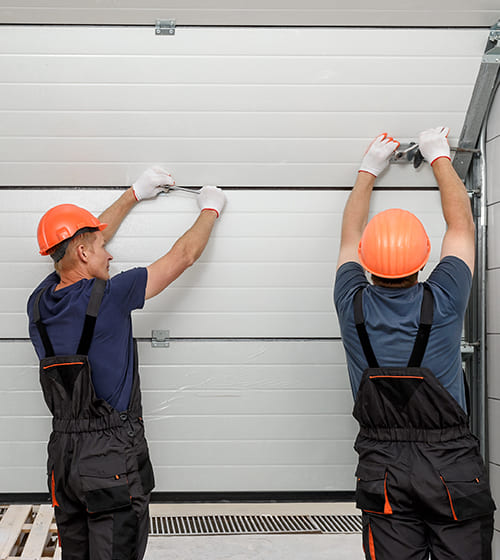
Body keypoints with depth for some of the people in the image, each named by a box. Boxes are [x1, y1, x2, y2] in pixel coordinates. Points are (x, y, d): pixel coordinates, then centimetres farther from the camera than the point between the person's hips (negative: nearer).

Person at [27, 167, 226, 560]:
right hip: (112, 457, -7)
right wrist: (211, 208, 16)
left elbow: (78, 240, 20)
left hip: (62, 454, 7)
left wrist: (134, 194, 30)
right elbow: (183, 256, -3)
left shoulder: (40, 303, 3)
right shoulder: (109, 296, -15)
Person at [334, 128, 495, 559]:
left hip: (383, 470, 2)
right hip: (452, 465, -2)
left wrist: (368, 172, 27)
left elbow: (350, 235, 15)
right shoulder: (443, 302, -9)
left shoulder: (354, 306, -5)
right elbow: (461, 223, 8)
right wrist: (440, 157, 22)